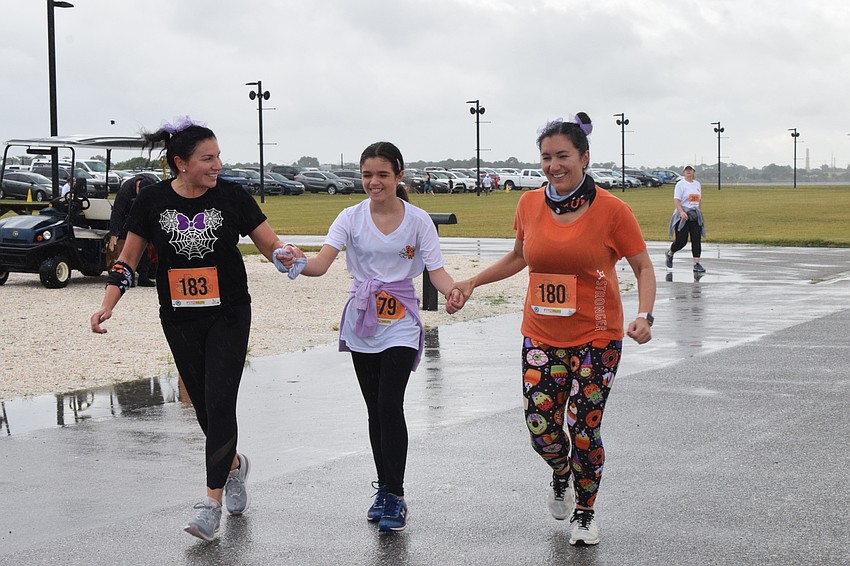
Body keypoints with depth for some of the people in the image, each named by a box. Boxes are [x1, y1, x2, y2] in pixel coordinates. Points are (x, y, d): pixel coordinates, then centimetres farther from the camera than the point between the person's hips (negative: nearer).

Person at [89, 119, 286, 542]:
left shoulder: (232, 197, -7)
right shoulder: (153, 201, -4)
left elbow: (272, 246, -5)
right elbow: (127, 259, 4)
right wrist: (107, 305, -7)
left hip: (229, 316, -2)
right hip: (179, 320, 2)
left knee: (220, 403, -11)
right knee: (203, 404, 10)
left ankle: (213, 501, -8)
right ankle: (234, 464, 38)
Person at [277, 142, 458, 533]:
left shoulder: (418, 220, -4)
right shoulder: (351, 218, -2)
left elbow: (437, 272, -7)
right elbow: (321, 263, -16)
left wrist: (456, 291, -30)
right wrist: (297, 263, -39)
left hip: (400, 323, -2)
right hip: (362, 321, 2)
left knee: (389, 404, -14)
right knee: (375, 409, 8)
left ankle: (394, 495, -5)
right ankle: (385, 489, 22)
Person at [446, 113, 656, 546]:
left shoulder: (611, 210, -12)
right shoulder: (530, 205, 0)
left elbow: (643, 268, -3)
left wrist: (644, 315, -19)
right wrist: (471, 283, 12)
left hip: (596, 338, -3)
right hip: (541, 336, 3)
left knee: (583, 430, 0)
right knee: (540, 427, 2)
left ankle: (584, 514, 25)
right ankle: (561, 476, 39)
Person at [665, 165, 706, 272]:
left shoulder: (697, 184, 13)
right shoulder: (681, 184, -5)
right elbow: (676, 199, -13)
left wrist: (698, 210, 16)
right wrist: (681, 212, -25)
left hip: (695, 215, 5)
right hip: (683, 215, -5)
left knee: (697, 239, -4)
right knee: (681, 240, -5)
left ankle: (697, 264, -4)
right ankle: (669, 254, 25)